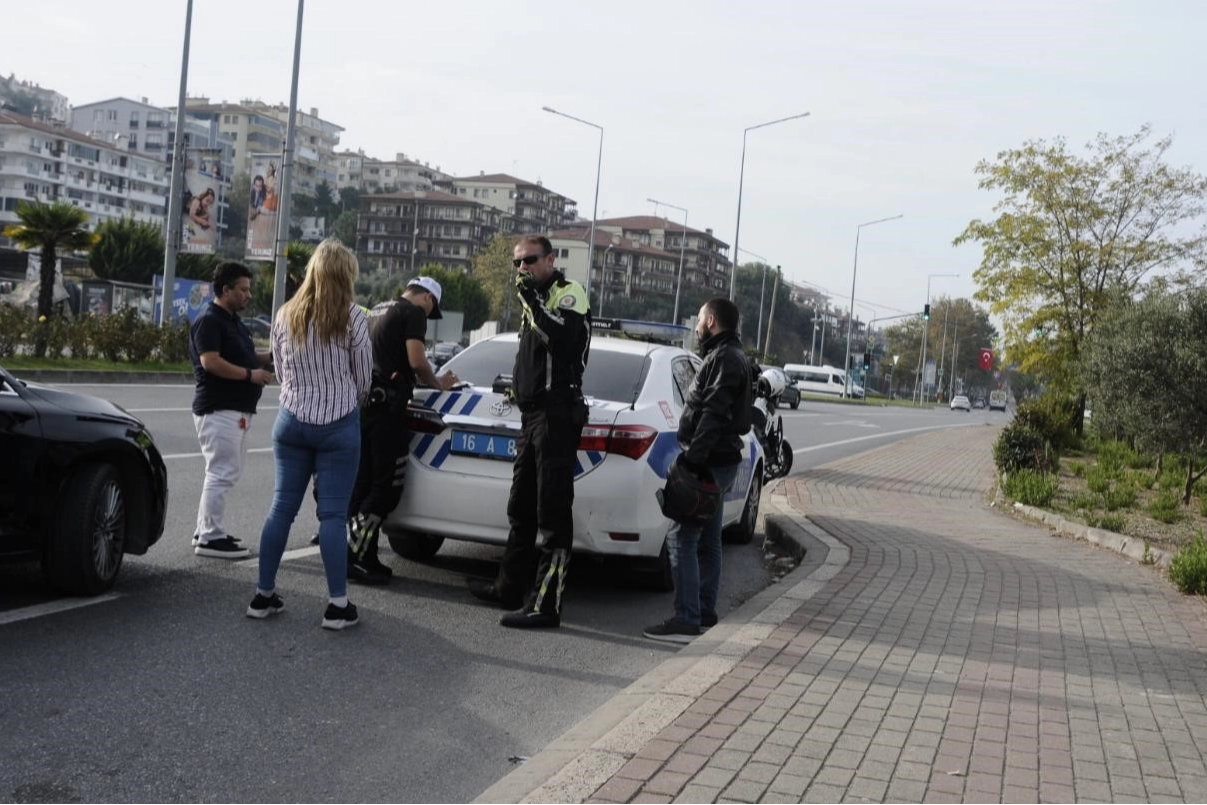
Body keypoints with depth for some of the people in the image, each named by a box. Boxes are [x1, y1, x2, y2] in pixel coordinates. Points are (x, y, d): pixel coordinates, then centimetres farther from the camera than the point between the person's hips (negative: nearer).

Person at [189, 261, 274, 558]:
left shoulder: (233, 321, 18)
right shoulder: (209, 320, -13)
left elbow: (245, 357, 25)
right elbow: (210, 361, -23)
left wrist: (272, 356, 8)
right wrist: (250, 374, -21)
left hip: (236, 410, 10)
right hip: (219, 409, -10)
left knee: (223, 473, 14)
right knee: (222, 473, -9)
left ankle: (205, 531, 22)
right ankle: (211, 538, -4)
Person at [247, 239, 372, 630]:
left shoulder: (285, 315, 4)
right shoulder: (352, 318, -9)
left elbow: (281, 371, 12)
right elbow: (363, 380, -1)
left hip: (292, 421, 4)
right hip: (338, 424, -4)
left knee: (281, 507, 11)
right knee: (333, 514, -1)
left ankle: (264, 595, 18)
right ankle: (338, 604, 3)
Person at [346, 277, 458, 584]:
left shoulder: (377, 311, 23)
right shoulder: (413, 312, -3)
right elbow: (416, 361, -13)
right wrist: (437, 383, 4)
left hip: (364, 400, 9)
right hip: (386, 403, -9)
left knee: (363, 482, 9)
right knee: (388, 484, -6)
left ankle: (363, 557, 11)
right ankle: (354, 556, -8)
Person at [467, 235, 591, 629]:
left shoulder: (568, 292, -6)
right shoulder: (538, 299, 23)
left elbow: (562, 338, -26)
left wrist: (531, 300, -21)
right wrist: (521, 386, 17)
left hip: (557, 413, -10)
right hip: (532, 412, 10)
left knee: (553, 512, -10)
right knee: (521, 508, 18)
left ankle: (545, 604, -9)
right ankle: (511, 587, 29)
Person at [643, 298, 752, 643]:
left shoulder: (725, 359, -13)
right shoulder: (728, 356, 20)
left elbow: (714, 415, -23)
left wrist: (693, 458, -27)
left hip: (711, 463, -11)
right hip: (717, 461, 11)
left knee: (682, 538, -13)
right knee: (706, 540, 15)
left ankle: (686, 620, -15)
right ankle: (704, 611, 23)